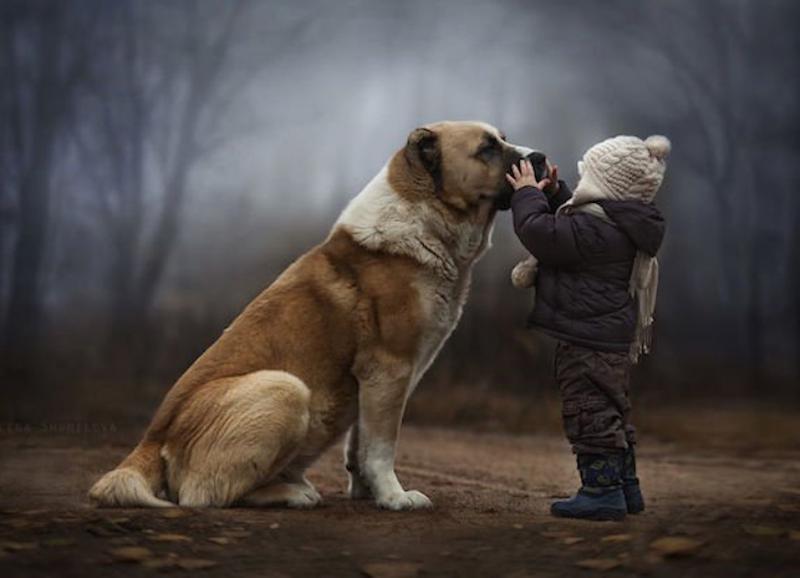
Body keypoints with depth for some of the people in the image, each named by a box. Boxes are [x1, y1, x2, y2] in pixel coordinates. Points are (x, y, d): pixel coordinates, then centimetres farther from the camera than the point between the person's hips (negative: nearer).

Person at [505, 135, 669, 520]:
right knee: (612, 411, 18)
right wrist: (554, 193, 17)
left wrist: (528, 194, -9)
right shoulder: (620, 224, 11)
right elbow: (567, 229, 26)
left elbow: (541, 233, -25)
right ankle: (625, 487, 26)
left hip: (589, 341, -11)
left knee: (589, 411, -4)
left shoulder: (596, 227, -22)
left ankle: (602, 490, -1)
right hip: (614, 338, 11)